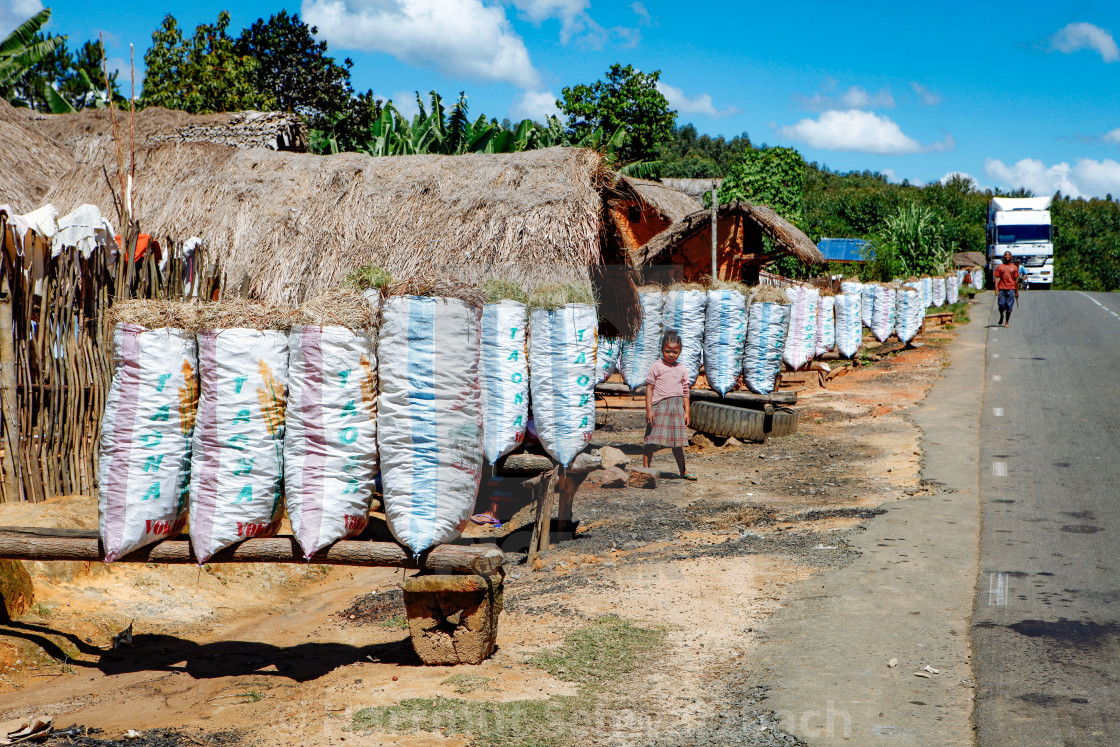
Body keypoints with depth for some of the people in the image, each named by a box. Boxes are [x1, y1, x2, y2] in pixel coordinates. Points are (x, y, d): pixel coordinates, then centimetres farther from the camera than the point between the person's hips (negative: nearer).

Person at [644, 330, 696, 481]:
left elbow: (685, 392, 14)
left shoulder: (682, 369, 11)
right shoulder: (656, 367, -1)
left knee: (677, 442, 10)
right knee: (653, 441, -5)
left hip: (677, 407, 4)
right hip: (659, 406, -4)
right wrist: (649, 409, -11)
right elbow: (649, 388, -4)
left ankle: (683, 470, 19)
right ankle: (645, 468, 2)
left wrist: (687, 411, 9)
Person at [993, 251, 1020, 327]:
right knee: (1001, 305, -4)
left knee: (1009, 307, -2)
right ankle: (1001, 316, 26)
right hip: (1002, 288, 0)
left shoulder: (1014, 267, 11)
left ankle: (1006, 322, 7)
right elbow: (996, 278, 4)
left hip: (1011, 289, 0)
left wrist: (1017, 292, 11)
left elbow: (1016, 280, 13)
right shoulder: (999, 267, 8)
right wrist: (996, 289, -7)